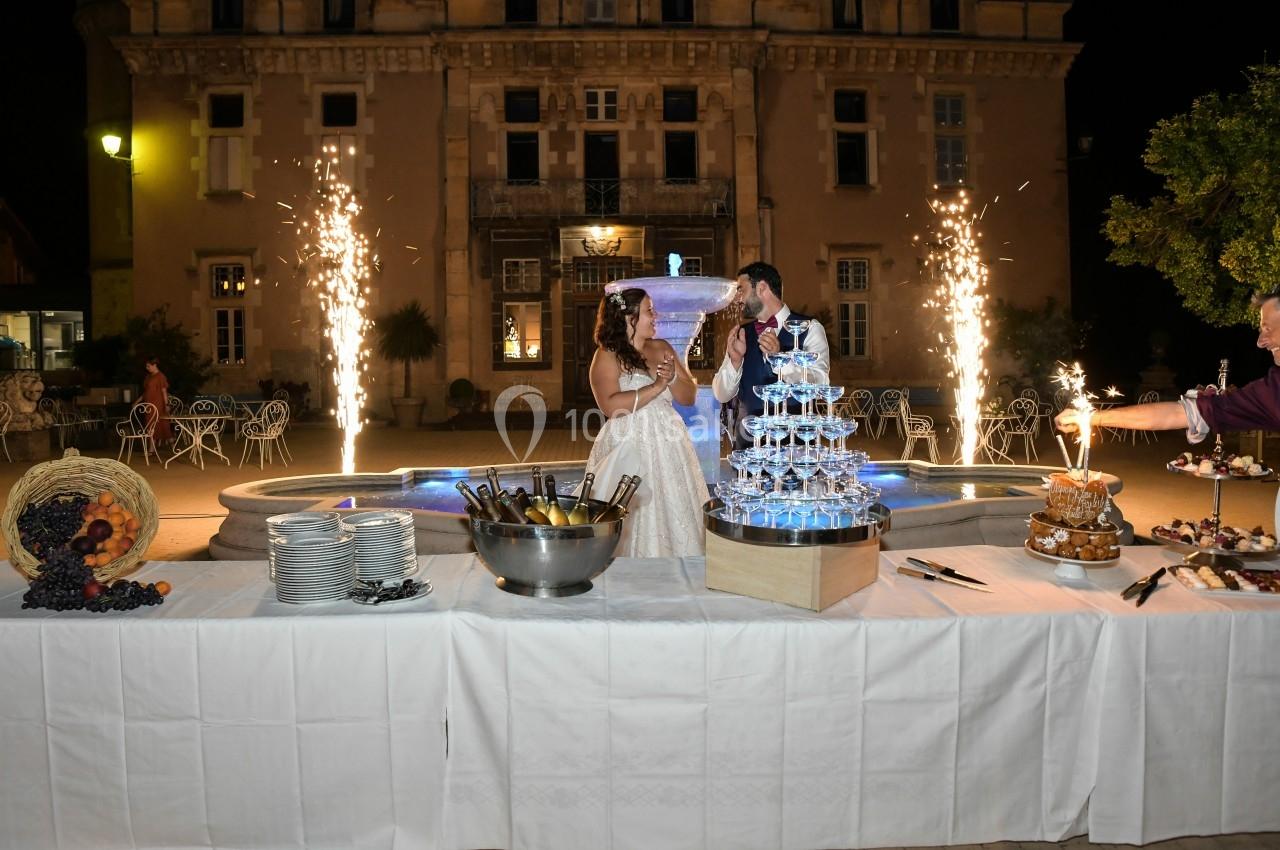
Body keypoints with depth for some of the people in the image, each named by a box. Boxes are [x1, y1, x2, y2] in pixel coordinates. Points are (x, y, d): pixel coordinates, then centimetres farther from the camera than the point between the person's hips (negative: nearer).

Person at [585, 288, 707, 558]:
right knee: (636, 523, -4)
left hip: (669, 449, 5)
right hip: (629, 451, -5)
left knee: (673, 518, 6)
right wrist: (656, 387, -18)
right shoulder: (607, 356, -5)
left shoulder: (662, 349, 11)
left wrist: (672, 378, -10)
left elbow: (689, 396, 9)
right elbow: (610, 406, -20)